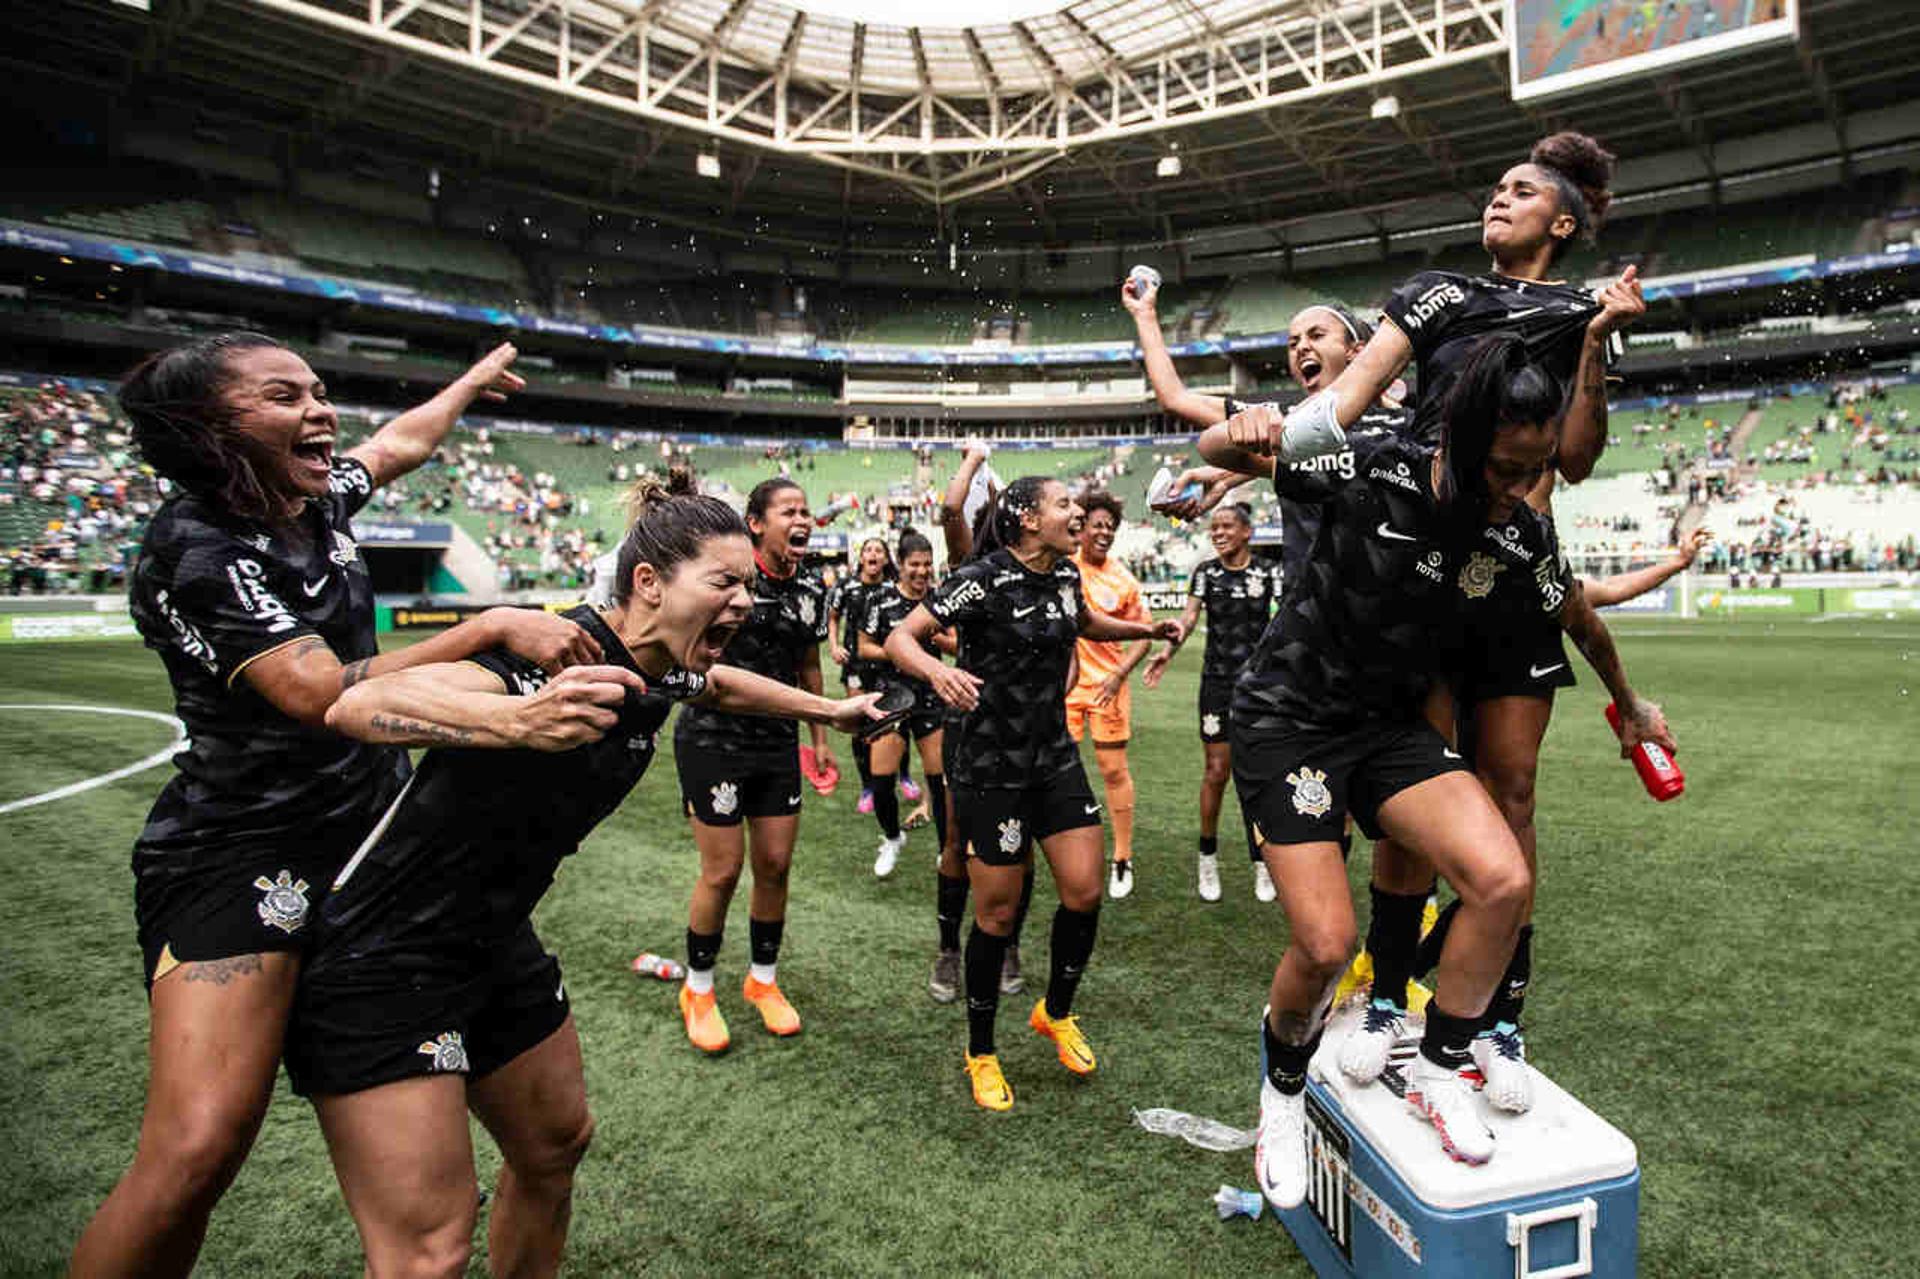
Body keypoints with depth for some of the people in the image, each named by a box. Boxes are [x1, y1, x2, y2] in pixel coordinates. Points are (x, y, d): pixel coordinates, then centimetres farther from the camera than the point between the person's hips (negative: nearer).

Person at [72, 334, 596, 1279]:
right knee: (196, 1148, -21)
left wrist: (474, 380, 41)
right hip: (240, 854, -8)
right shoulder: (197, 552, -18)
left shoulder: (316, 500, 5)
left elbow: (402, 440, 25)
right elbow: (323, 695, -28)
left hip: (368, 827, 8)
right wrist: (492, 626, -26)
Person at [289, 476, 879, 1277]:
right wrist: (518, 720, -57)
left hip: (497, 938, 9)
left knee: (556, 1146, 20)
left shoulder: (662, 675, -2)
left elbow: (721, 685, 23)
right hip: (381, 961, -8)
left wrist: (829, 708, 29)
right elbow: (357, 706, -40)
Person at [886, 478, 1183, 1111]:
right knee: (997, 912, 2)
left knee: (1084, 893, 2)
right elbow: (899, 638, -20)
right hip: (990, 765, -6)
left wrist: (1148, 629, 15)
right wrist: (937, 671, -41)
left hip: (1055, 755, 7)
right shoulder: (984, 579, -17)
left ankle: (1056, 1012, 30)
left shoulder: (1065, 576, 5)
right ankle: (981, 1053, 23)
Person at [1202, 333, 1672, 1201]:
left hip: (1390, 724, 4)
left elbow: (1578, 614, 17)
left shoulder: (1522, 535, -5)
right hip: (1287, 716, -4)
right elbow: (1215, 451, -8)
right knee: (1327, 944, -13)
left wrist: (1628, 704, 33)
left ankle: (1437, 1072, 8)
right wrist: (1239, 433, -33)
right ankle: (1283, 1092, 21)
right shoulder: (1374, 472, -18)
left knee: (1505, 880, -18)